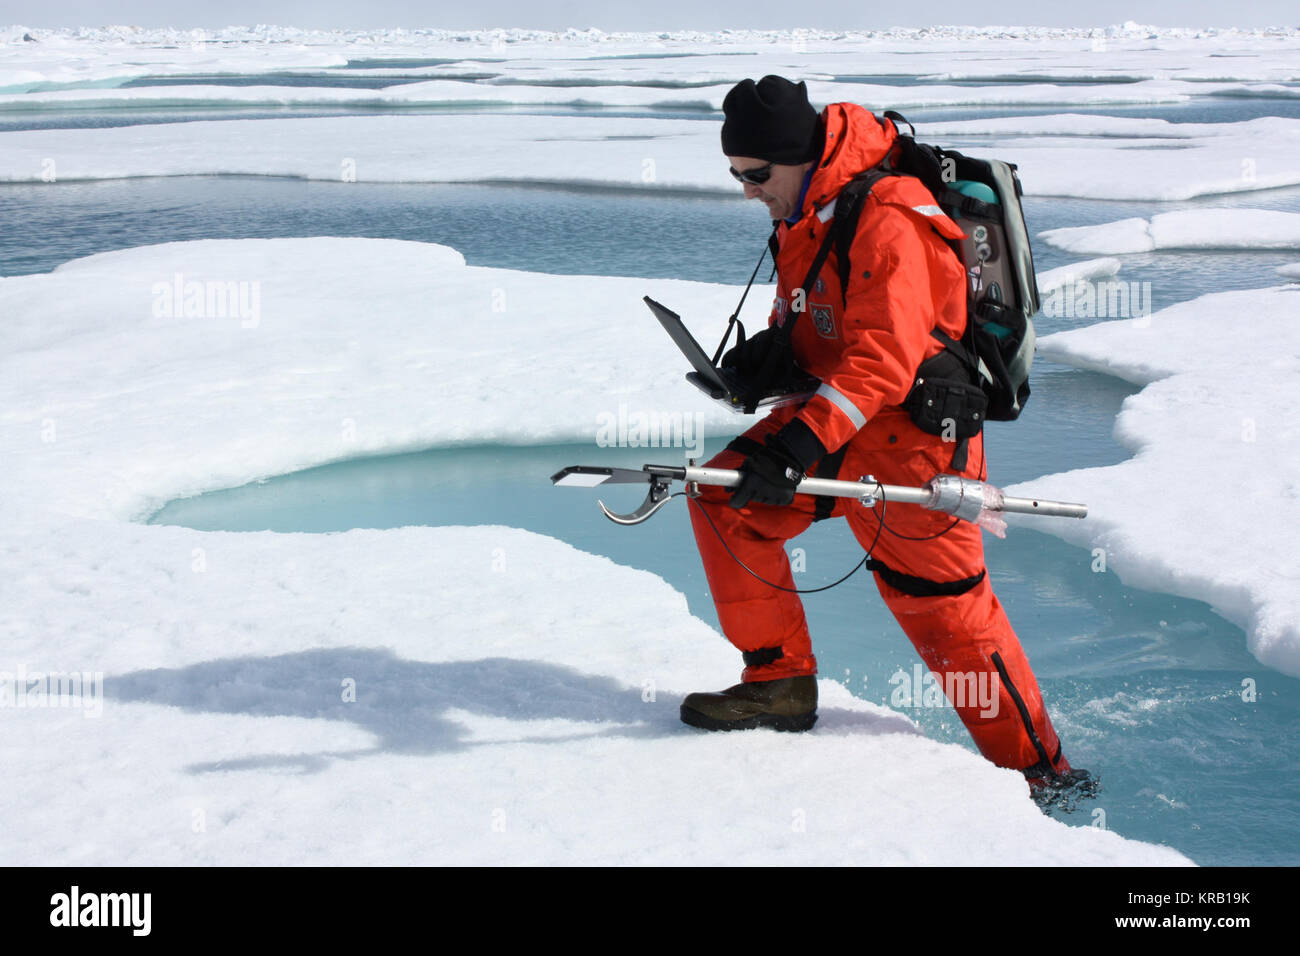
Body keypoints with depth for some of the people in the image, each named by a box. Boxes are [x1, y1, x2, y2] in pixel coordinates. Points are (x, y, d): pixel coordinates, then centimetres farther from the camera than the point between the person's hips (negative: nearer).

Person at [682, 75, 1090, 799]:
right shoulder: (809, 209, 7)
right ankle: (781, 682, 6)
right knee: (726, 499, -3)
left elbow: (885, 359, -30)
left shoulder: (885, 222, -24)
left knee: (946, 611, -2)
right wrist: (762, 354, 1)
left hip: (910, 438, -9)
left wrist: (802, 441, -39)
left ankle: (1041, 768, 14)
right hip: (837, 418, 9)